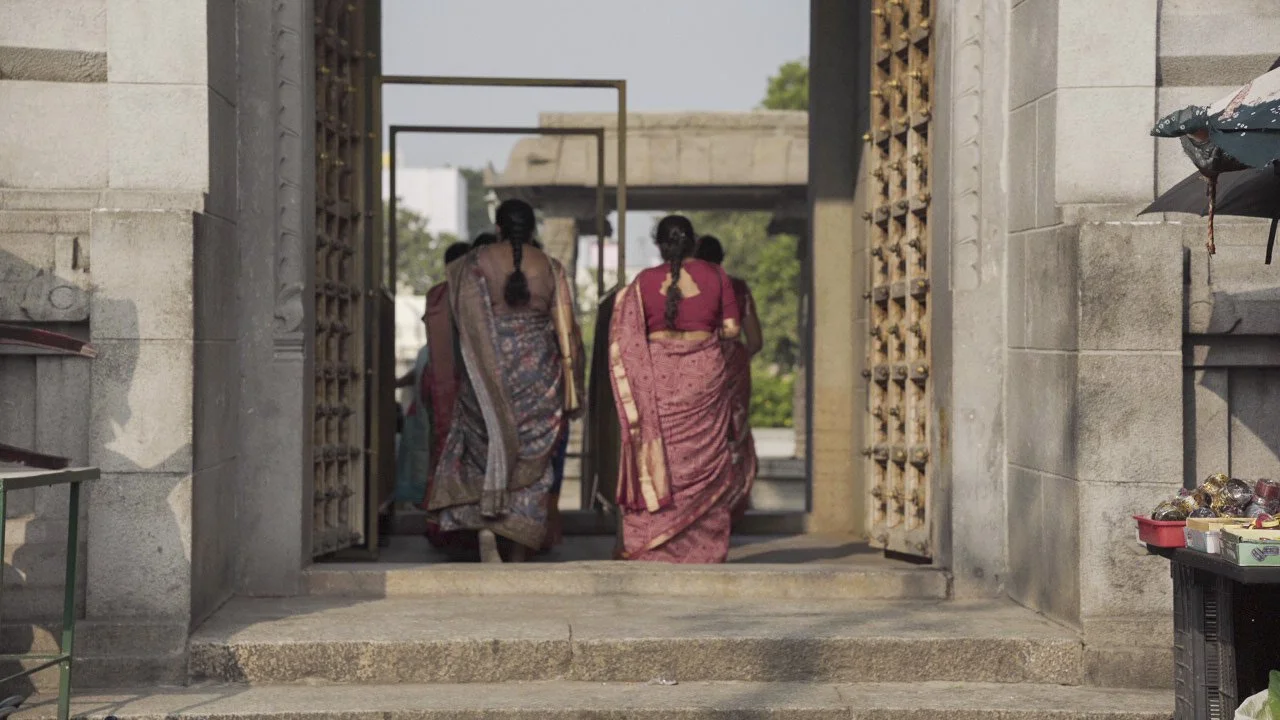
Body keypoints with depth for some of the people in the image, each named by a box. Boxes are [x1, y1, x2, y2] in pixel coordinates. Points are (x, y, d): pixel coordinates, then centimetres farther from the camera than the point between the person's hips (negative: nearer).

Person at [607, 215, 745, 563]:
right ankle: (705, 551, 8)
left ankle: (653, 549, 5)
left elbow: (629, 336, -2)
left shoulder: (645, 281, -1)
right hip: (704, 375, 0)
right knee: (704, 463, 6)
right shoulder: (716, 276, 1)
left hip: (659, 378, 0)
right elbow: (732, 328, 0)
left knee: (658, 460, 5)